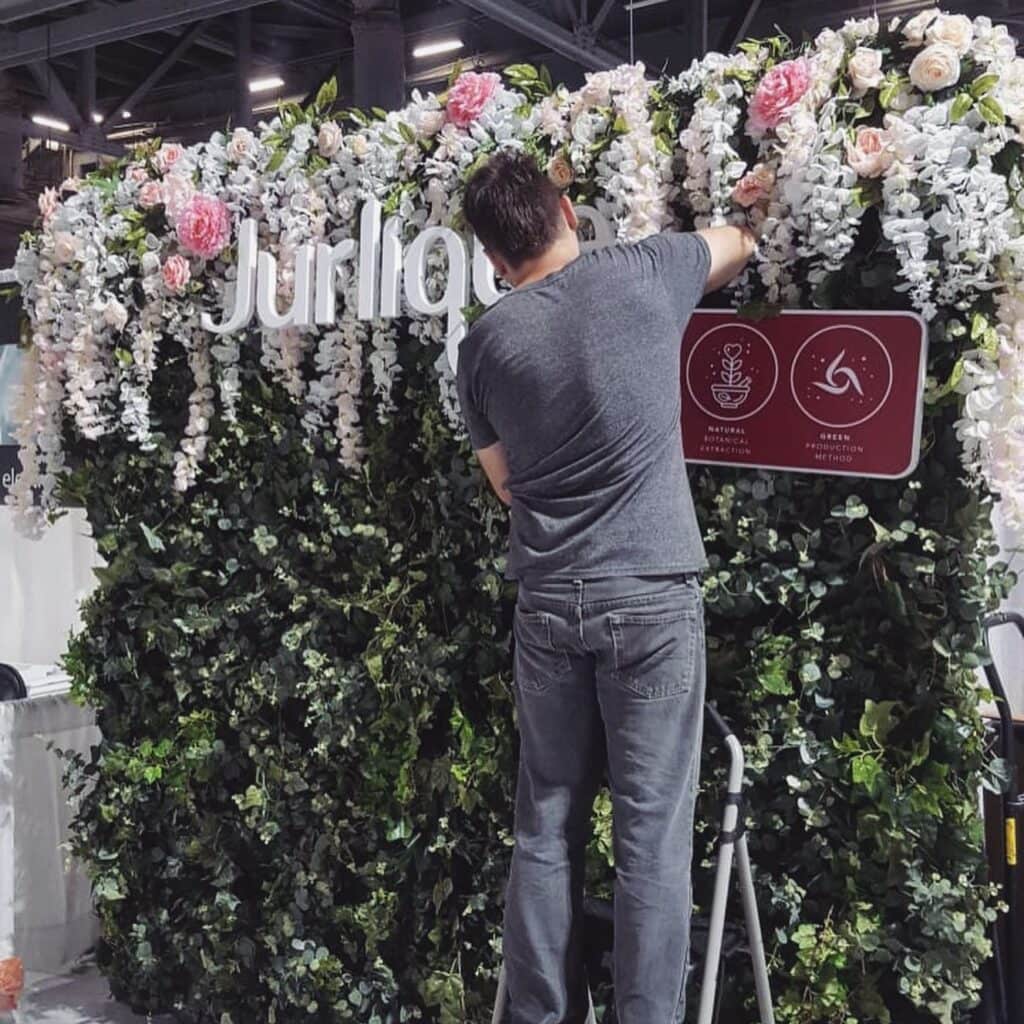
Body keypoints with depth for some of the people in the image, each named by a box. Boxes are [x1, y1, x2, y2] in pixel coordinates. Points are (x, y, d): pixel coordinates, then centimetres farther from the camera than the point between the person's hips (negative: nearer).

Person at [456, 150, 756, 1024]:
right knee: (651, 833, 3)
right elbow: (740, 246, 21)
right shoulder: (641, 274, -1)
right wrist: (736, 236, 43)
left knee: (546, 829, 12)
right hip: (652, 598, -2)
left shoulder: (485, 343, 4)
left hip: (547, 604, 3)